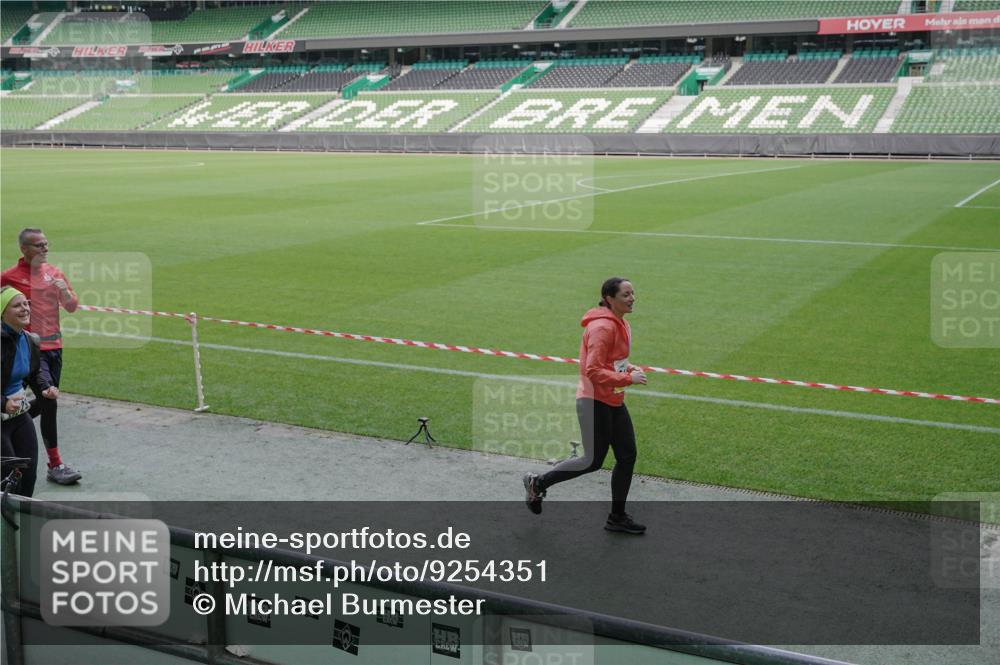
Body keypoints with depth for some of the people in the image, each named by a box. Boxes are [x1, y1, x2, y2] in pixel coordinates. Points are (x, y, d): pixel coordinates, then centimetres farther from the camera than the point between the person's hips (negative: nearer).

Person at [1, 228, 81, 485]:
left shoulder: (54, 272, 8)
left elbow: (72, 307, 10)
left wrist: (65, 291, -10)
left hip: (54, 346, 6)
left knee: (44, 402, 13)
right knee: (48, 399, -14)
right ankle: (55, 465, -8)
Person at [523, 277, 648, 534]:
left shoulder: (621, 324, 11)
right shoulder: (602, 327, -20)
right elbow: (594, 371, -24)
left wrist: (628, 368, 4)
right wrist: (628, 379, -25)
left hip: (613, 401, 9)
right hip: (594, 401, -9)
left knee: (627, 456, 8)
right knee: (593, 461, -4)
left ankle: (617, 517, 20)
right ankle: (538, 483, 14)